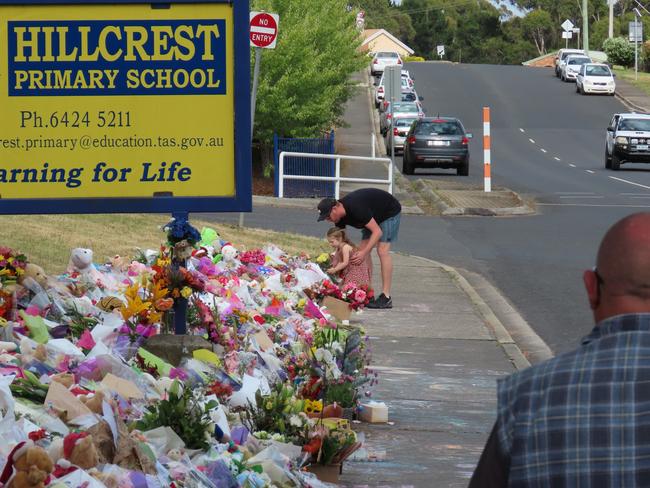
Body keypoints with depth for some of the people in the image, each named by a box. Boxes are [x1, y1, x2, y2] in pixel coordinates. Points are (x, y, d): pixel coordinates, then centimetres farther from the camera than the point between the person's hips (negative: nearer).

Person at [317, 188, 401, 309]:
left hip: (390, 212, -9)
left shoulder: (356, 208, -38)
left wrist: (364, 253, -39)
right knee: (362, 249, -2)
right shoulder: (341, 215, -11)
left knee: (382, 250, -20)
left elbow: (377, 231, -36)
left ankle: (386, 297, -22)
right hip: (375, 216, 9)